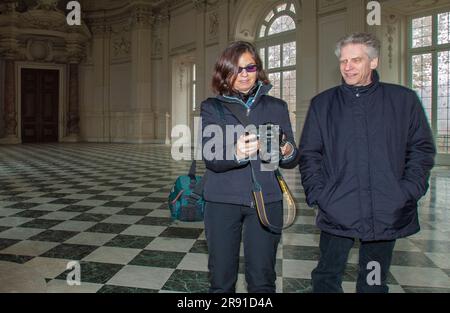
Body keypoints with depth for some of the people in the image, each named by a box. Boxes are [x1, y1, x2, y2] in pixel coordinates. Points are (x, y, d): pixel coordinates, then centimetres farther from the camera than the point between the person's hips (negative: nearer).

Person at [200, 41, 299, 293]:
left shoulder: (277, 106, 8)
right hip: (223, 200, -1)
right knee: (222, 279, 7)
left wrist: (287, 152, -18)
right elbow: (210, 158, -10)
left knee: (263, 279, 6)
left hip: (266, 200, 1)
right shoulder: (212, 107, 3)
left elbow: (292, 160, 6)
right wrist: (236, 153, -31)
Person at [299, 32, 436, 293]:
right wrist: (317, 194, -7)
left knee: (375, 282, 16)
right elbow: (309, 154, 4)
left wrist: (410, 191, -6)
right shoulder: (323, 103, 5)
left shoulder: (404, 100, 4)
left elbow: (422, 149, 7)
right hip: (336, 213, 0)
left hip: (387, 215, 1)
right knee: (327, 277, 9)